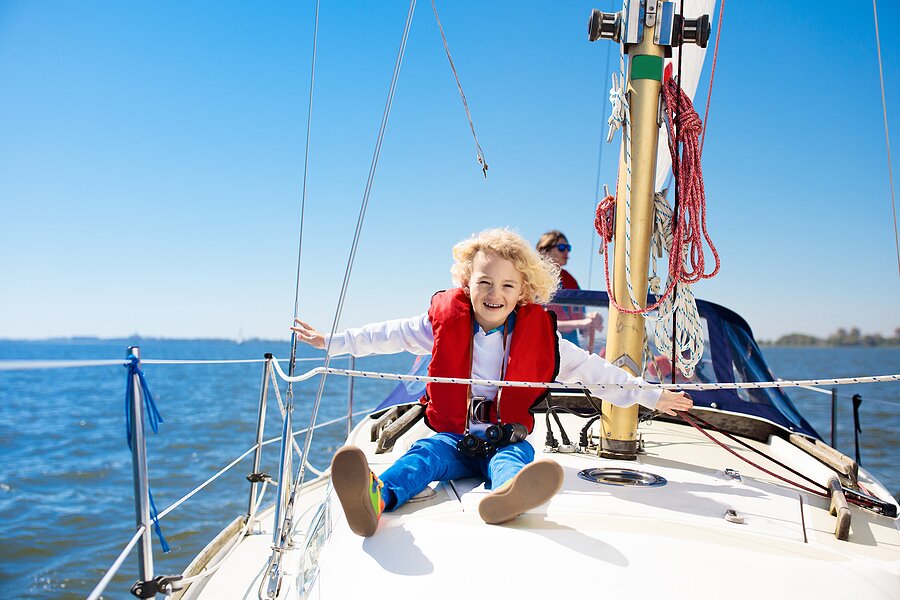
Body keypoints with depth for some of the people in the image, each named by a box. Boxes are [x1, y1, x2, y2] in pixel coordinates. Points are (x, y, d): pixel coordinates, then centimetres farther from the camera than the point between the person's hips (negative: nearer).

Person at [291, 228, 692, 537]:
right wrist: (332, 342, 14)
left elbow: (591, 369, 8)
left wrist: (648, 396, 8)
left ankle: (506, 494, -70)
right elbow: (388, 335, 13)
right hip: (453, 436, 0)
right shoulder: (445, 321, 3)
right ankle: (376, 497, -63)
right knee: (426, 452, -32)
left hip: (505, 439, 1)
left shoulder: (539, 334, 2)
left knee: (516, 456, -34)